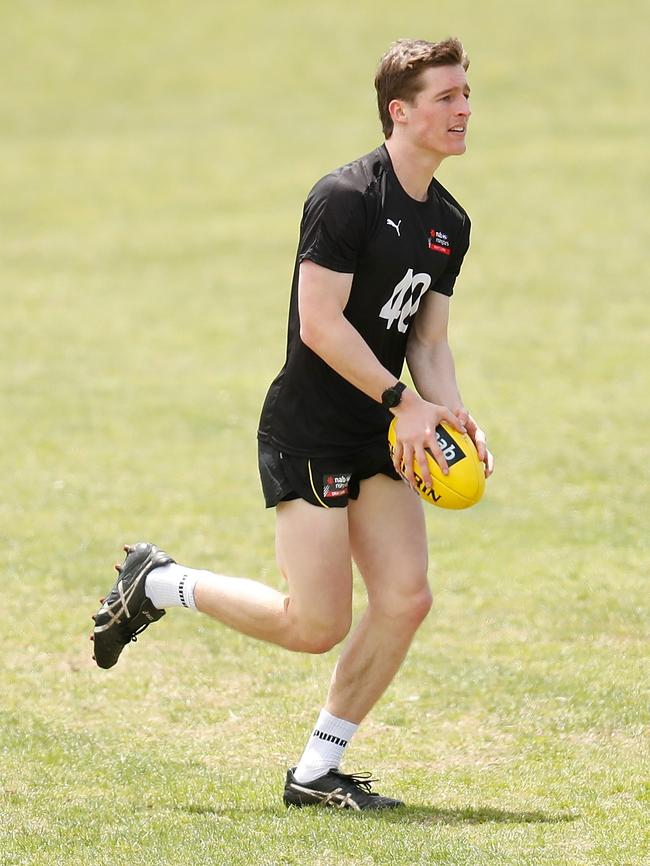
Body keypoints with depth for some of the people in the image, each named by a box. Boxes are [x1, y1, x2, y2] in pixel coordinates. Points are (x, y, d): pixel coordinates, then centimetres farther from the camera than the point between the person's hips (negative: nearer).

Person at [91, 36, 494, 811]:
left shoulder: (449, 224, 10)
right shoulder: (346, 197, -17)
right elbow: (320, 323, -20)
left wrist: (451, 416, -1)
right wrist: (404, 401, -19)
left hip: (380, 440, 8)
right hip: (308, 434, -8)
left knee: (406, 599, -4)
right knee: (316, 626, -9)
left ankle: (316, 770, 9)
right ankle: (156, 586, 13)